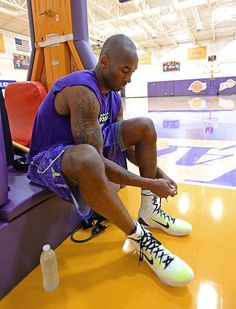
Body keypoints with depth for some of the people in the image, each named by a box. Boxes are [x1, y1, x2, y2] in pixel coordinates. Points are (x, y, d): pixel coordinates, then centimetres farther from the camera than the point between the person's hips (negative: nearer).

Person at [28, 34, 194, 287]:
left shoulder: (113, 96, 1)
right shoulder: (82, 91, -27)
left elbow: (128, 144, 6)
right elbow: (94, 160, -33)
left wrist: (158, 174, -4)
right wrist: (148, 184, -27)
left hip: (83, 147, 9)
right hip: (49, 159, -8)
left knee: (145, 126, -2)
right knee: (87, 158, -46)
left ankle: (149, 211, -2)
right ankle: (139, 237, -20)